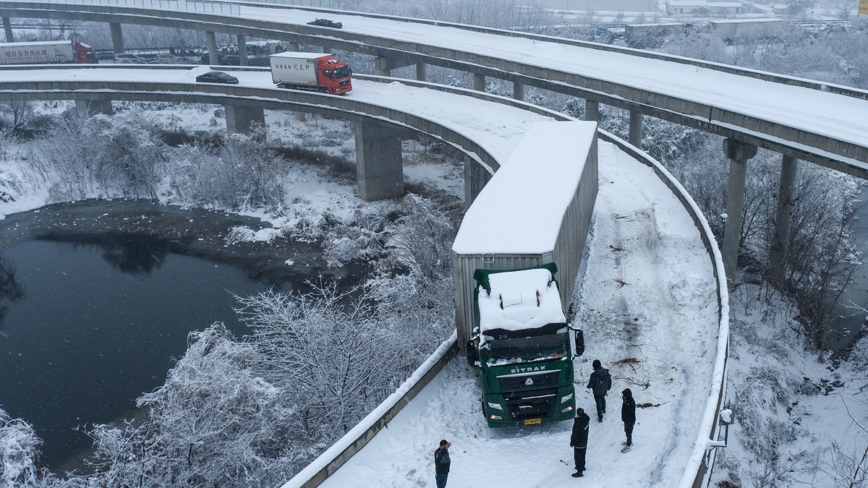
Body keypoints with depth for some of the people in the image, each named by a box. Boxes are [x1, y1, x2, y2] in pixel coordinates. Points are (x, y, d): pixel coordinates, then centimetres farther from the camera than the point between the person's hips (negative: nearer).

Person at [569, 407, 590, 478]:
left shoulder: (578, 423, -36)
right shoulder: (586, 418, -12)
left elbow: (575, 434, -24)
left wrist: (572, 442, -9)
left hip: (578, 443, -8)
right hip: (584, 440, 8)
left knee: (578, 457, 8)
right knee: (582, 455, 28)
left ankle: (579, 472, 19)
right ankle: (582, 466, 47)